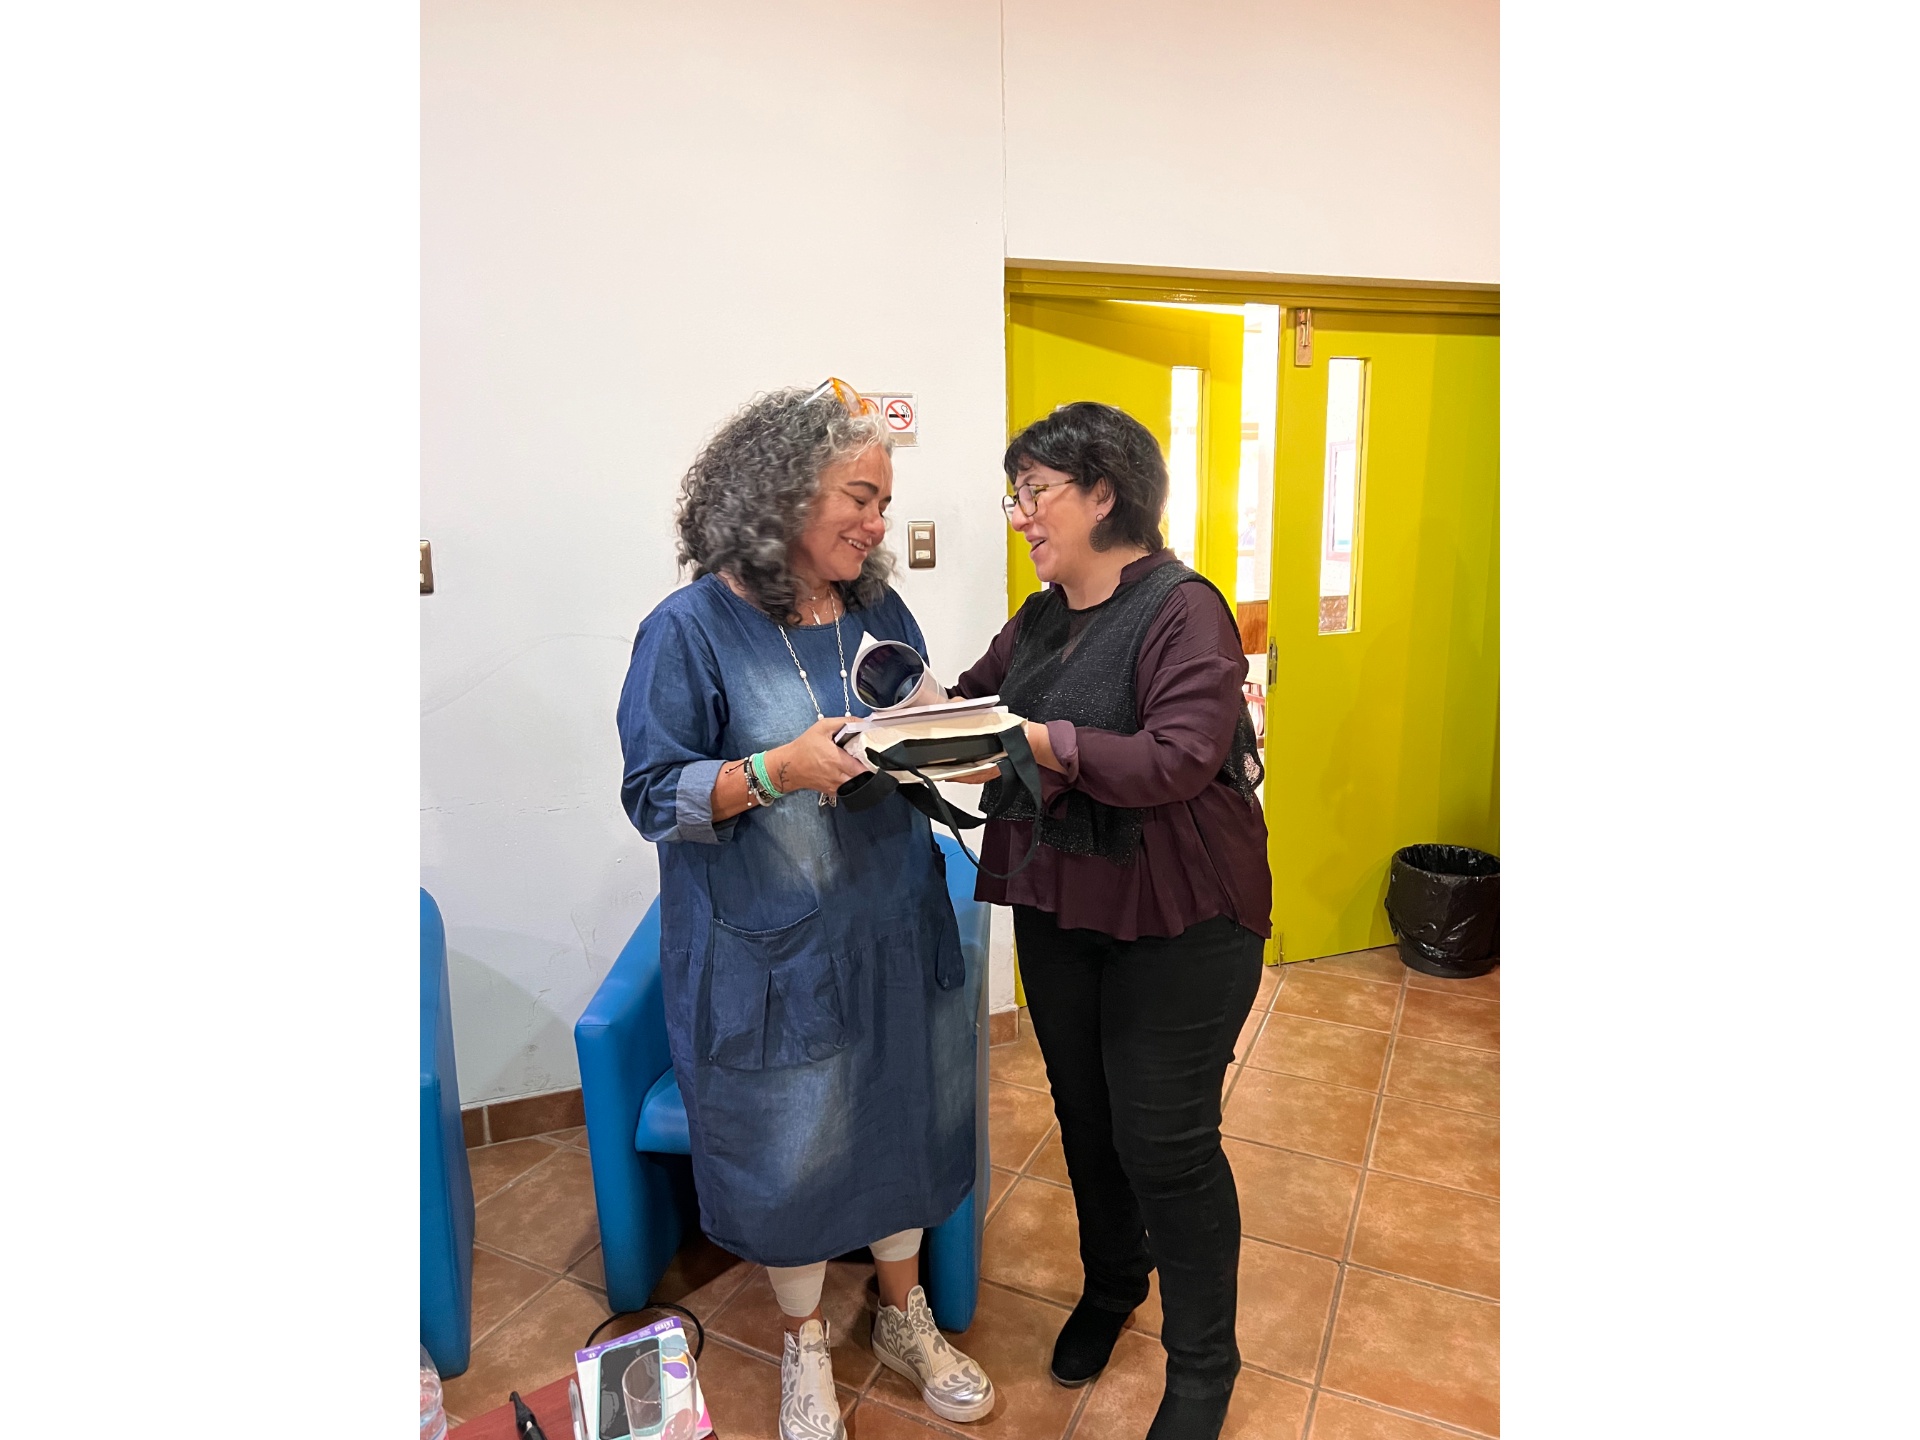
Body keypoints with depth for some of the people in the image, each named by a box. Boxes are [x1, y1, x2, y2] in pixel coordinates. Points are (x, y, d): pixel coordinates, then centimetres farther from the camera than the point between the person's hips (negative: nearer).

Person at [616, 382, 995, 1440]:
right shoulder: (691, 629, -13)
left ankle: (905, 1318, 45)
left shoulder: (881, 614, 2)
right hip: (769, 951, -4)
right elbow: (652, 794, -13)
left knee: (900, 1122, 18)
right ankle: (805, 1343, 41)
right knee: (789, 1147, 13)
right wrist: (779, 771, -28)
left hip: (893, 931, 5)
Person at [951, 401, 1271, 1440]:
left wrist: (1046, 744, -32)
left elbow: (1178, 759, -26)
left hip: (1176, 924, -7)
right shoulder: (1038, 621, 8)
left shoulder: (1183, 610, -16)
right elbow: (980, 693, 16)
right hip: (1059, 908, 7)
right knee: (1085, 1113, 20)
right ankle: (1110, 1283, 46)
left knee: (1164, 1139, 3)